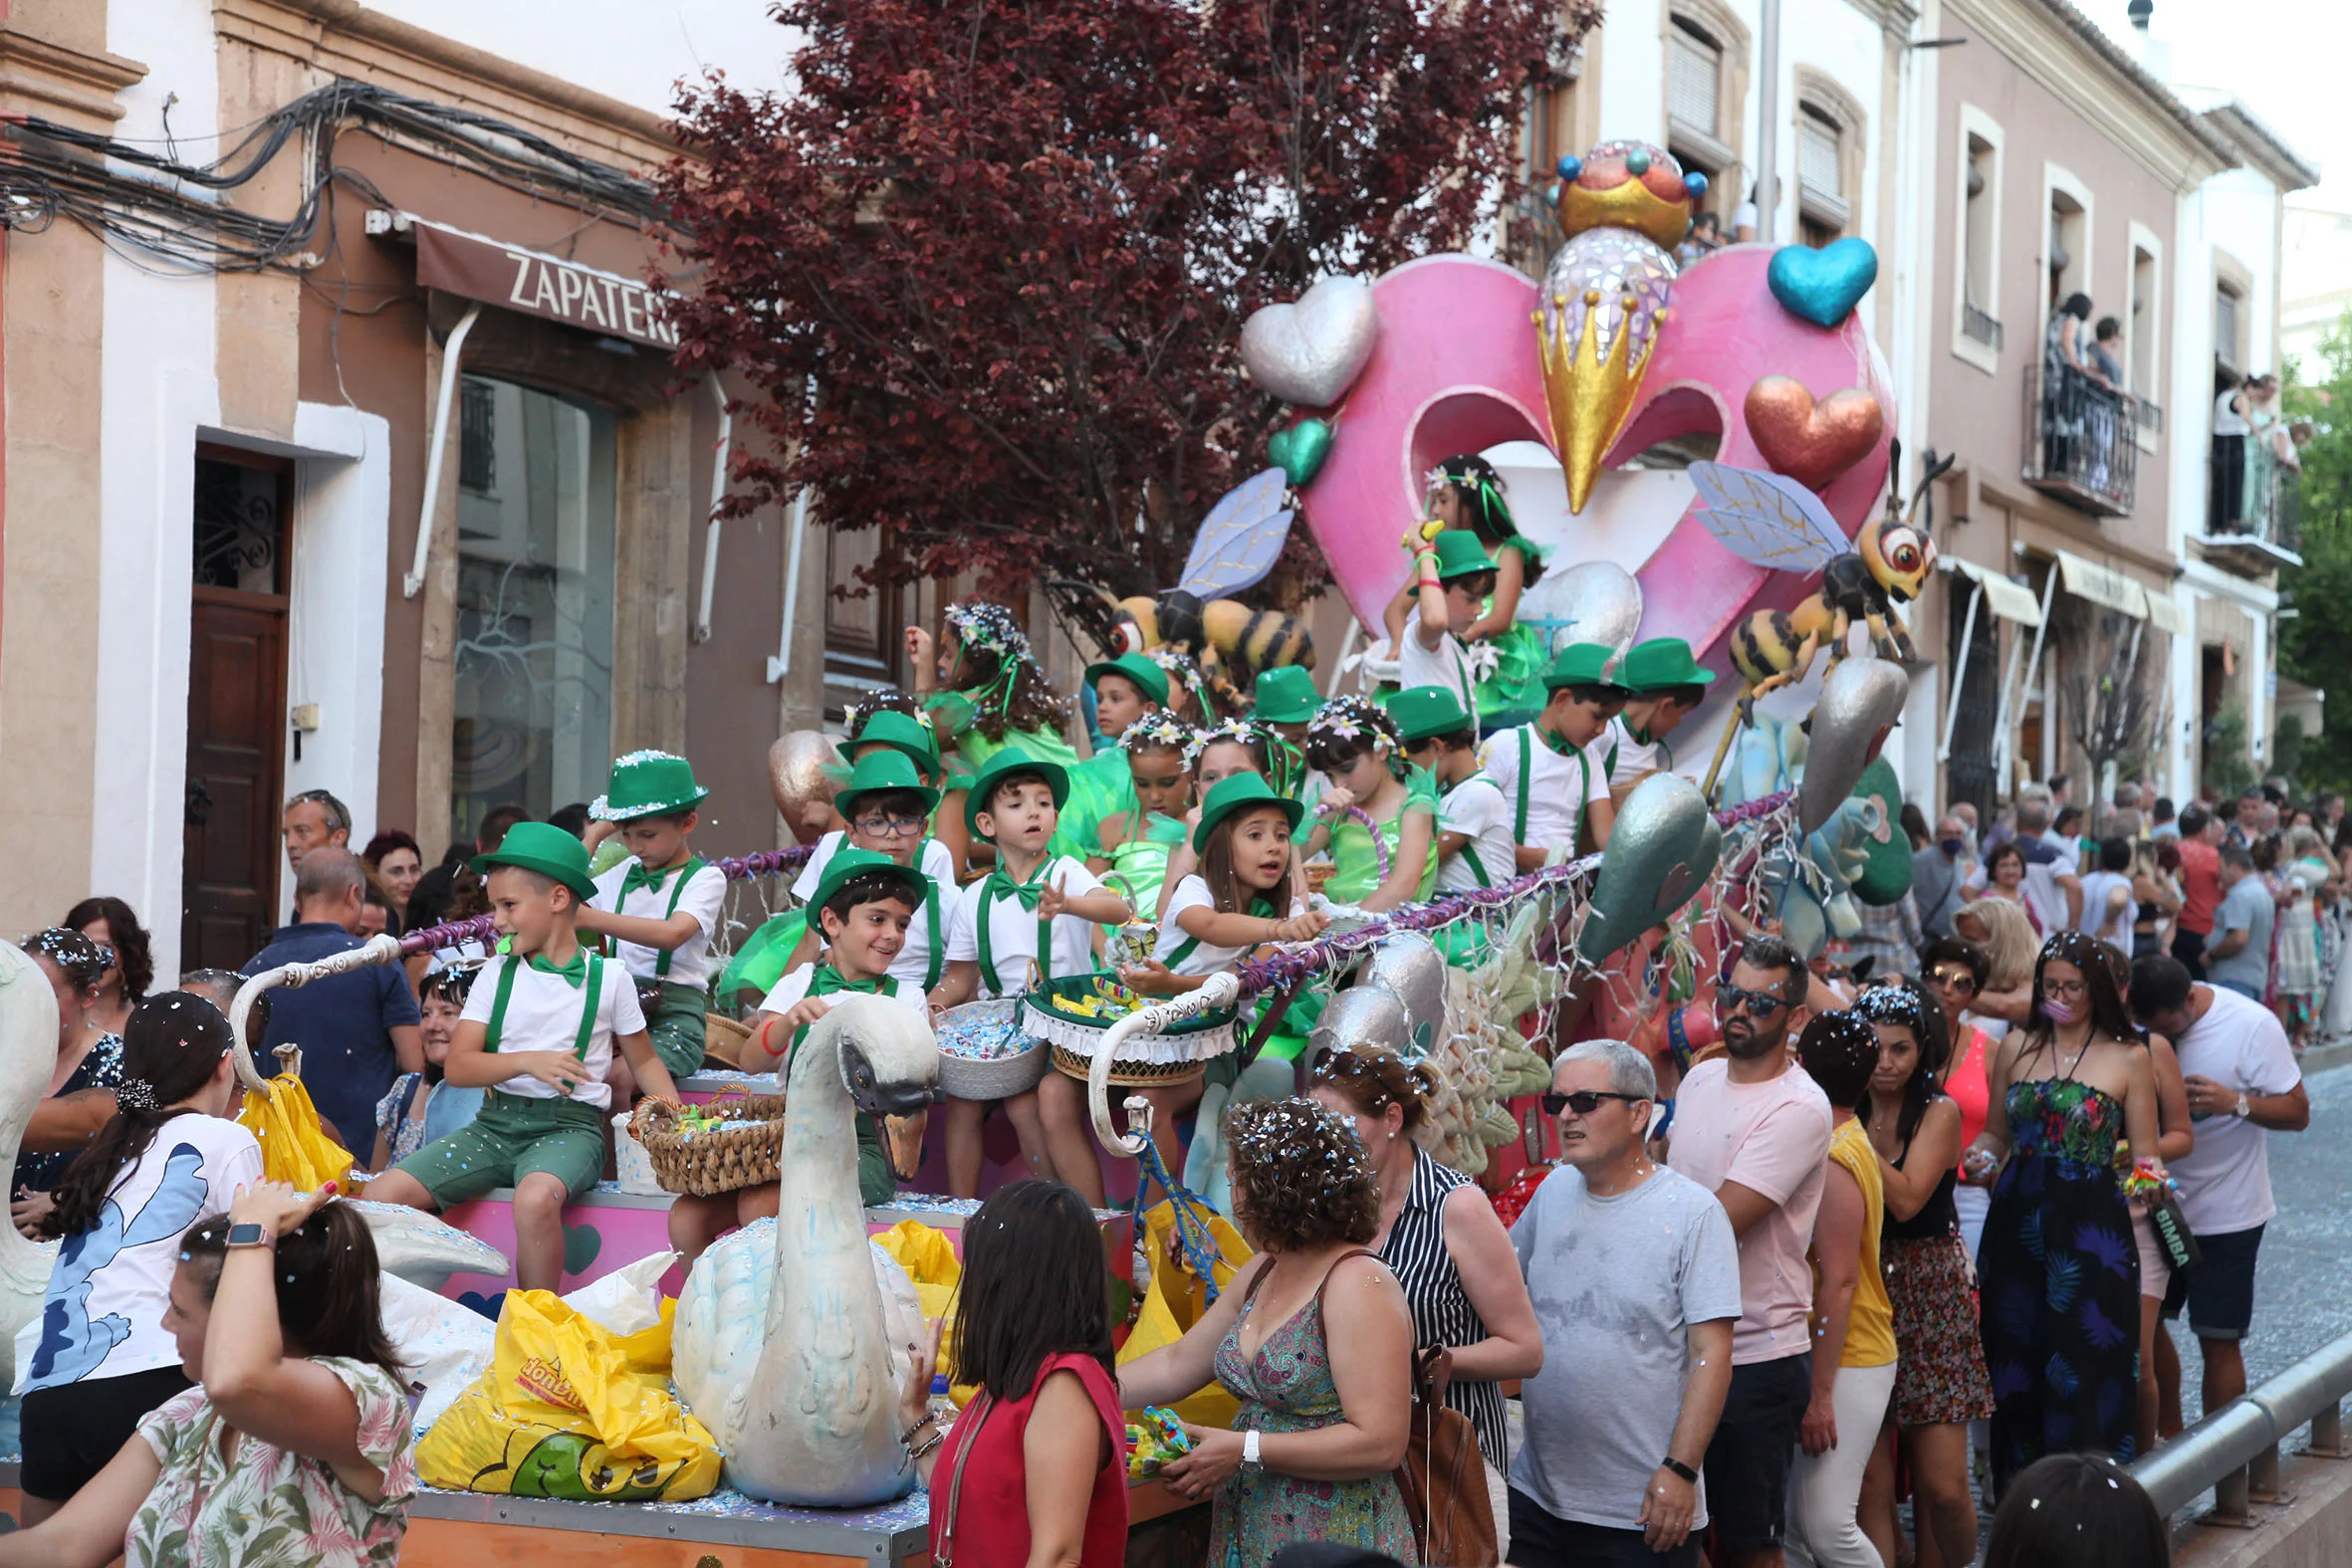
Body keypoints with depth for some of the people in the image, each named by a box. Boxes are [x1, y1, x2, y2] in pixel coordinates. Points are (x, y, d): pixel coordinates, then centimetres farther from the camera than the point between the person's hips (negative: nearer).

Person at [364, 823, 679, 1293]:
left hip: (569, 1125, -4)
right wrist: (529, 1062, -16)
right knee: (383, 1193, -16)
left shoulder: (608, 978, 4)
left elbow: (643, 1062, 15)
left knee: (535, 1198, -38)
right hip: (496, 1123, 4)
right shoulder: (496, 974, 10)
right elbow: (457, 1067, 1)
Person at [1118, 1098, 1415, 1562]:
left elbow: (1381, 1443, -24)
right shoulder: (1262, 1274, 11)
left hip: (1333, 1542, -8)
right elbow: (1175, 1365, 20)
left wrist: (1243, 1450, -22)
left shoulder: (1360, 1286, -18)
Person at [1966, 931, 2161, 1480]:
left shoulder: (2128, 1059, 2)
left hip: (2092, 1229, -3)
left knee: (2084, 1371, -4)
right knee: (2016, 1364, 5)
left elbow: (2144, 1156, 3)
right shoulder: (2016, 1047, 10)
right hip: (2017, 1222, 3)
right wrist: (1982, 1156, -4)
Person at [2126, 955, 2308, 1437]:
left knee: (2218, 1340, 0)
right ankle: (2168, 1438, 31)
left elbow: (2297, 1112, -14)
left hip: (2227, 1213, -5)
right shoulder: (2145, 1024, -5)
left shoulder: (2252, 1026, -17)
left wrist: (2236, 1103, -31)